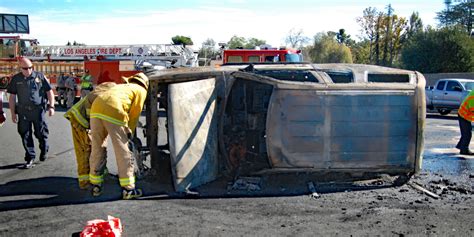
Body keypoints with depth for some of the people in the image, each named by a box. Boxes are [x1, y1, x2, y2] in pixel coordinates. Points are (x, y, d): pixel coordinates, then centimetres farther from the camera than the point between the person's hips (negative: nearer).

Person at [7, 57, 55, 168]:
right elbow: (12, 97, 9)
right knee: (25, 136, 3)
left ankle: (44, 150, 32)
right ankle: (30, 157, 14)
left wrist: (51, 106, -5)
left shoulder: (40, 76, 2)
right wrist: (13, 113, 5)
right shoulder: (16, 79, 6)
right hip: (23, 111, 2)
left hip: (38, 110, -2)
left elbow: (49, 92, 4)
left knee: (41, 133, 4)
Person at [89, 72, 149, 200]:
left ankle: (96, 186, 23)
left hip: (96, 109, 6)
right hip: (114, 112, -6)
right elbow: (135, 114, 12)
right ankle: (128, 189, 6)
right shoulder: (141, 90, 20)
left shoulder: (121, 86, 37)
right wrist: (129, 131, 23)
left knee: (97, 149, 16)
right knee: (123, 152, 2)